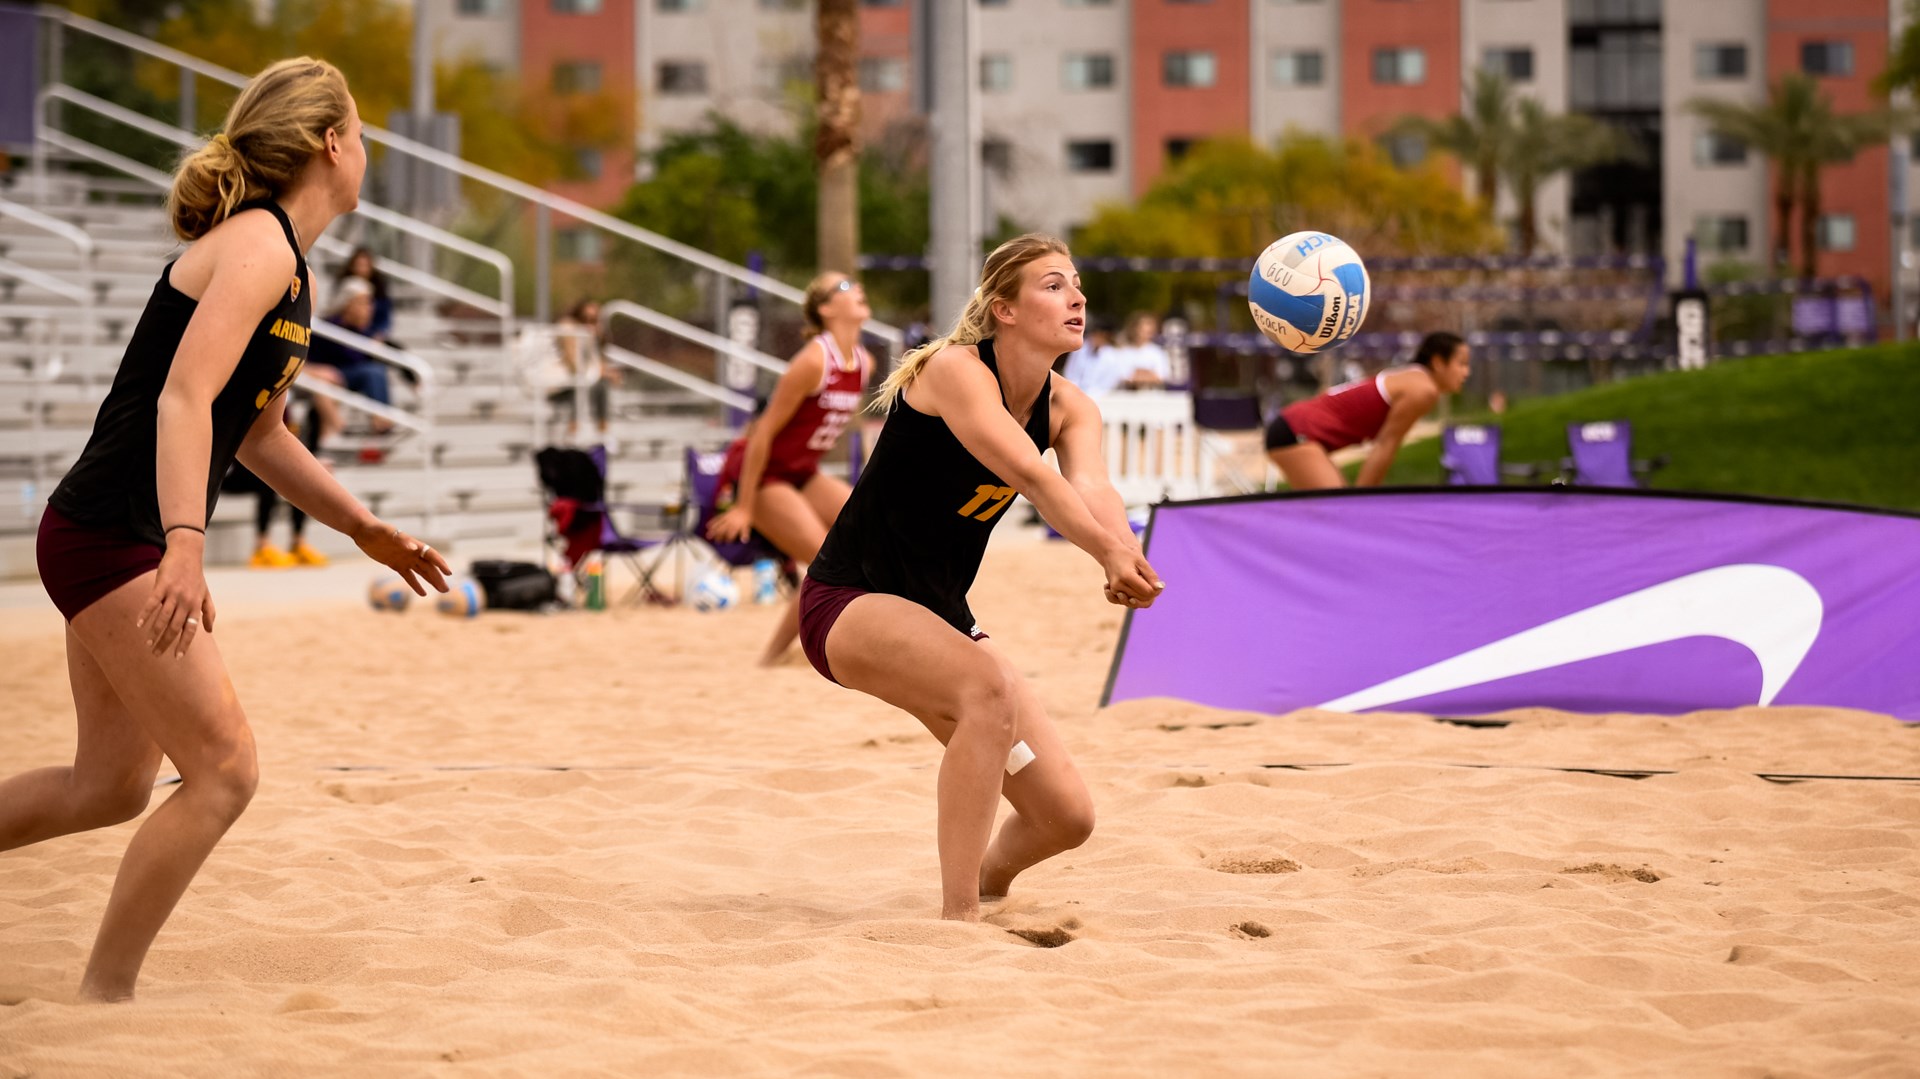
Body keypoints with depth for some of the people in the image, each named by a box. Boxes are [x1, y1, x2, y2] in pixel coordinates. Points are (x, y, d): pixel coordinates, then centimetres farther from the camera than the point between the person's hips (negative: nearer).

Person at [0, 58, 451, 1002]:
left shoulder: (289, 266, 16)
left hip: (114, 544, 10)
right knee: (222, 771, -10)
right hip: (113, 539, -10)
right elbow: (184, 399, -26)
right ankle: (103, 995, -4)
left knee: (113, 783, 16)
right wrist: (186, 545, -37)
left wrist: (363, 528, 25)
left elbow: (256, 431, 26)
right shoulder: (257, 246, -14)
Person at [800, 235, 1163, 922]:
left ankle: (987, 879, 35)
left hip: (941, 619, 8)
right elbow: (1030, 475, -33)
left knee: (1068, 817, 2)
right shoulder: (953, 370, -18)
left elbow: (1092, 488, -21)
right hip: (849, 601, -7)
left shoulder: (1068, 408, 1)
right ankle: (958, 917, -34)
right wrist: (1110, 553, -48)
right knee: (989, 686, -37)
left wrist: (1125, 554, -43)